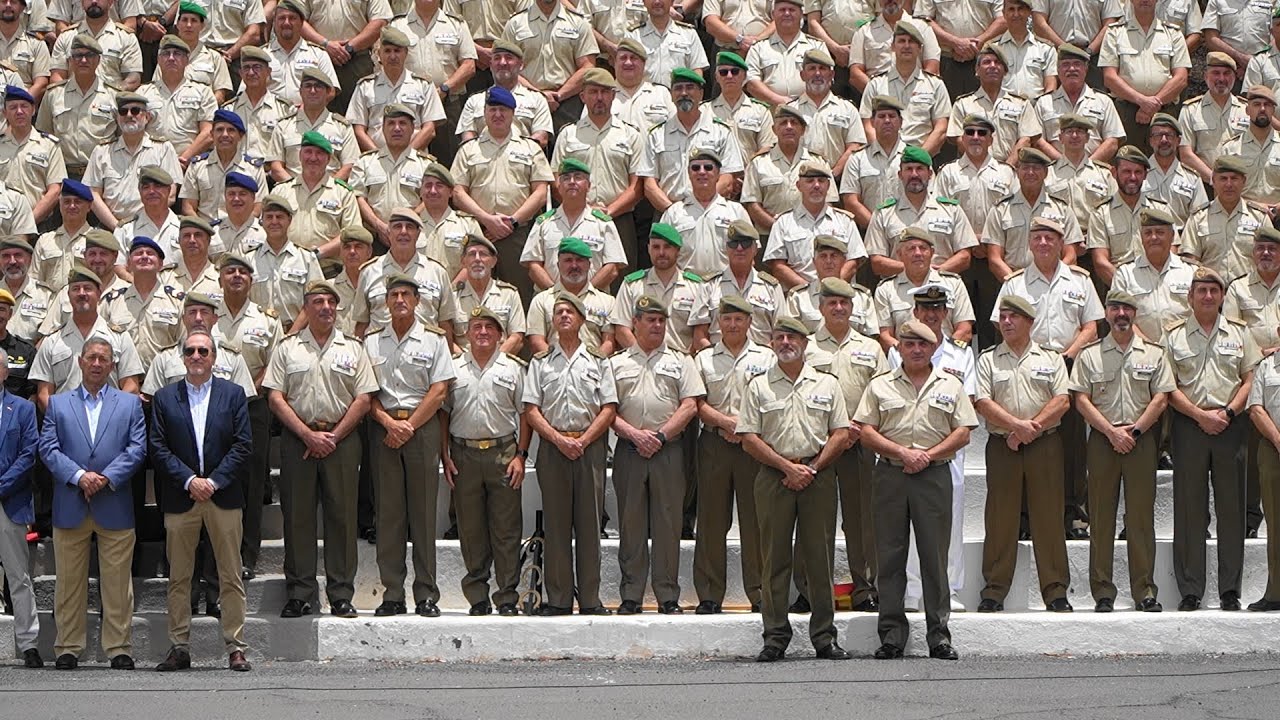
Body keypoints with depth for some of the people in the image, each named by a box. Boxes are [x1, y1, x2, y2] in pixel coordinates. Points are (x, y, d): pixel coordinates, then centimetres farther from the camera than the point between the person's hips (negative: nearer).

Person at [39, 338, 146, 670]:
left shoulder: (130, 404, 11)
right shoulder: (57, 404, 11)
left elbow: (137, 448, 1)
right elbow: (48, 448, 1)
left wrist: (106, 478, -12)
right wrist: (79, 476, -14)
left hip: (115, 508, 0)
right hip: (70, 508, 0)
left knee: (117, 583, 0)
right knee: (69, 582, 3)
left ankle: (119, 648, 4)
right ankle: (68, 648, 9)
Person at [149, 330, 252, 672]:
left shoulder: (233, 394, 7)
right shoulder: (164, 397, 8)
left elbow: (242, 445, 0)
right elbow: (158, 448, 1)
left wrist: (213, 481, -10)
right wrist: (189, 480, -10)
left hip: (224, 497, -1)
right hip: (180, 498, 1)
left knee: (231, 577, 0)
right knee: (178, 579, 3)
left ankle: (236, 648, 3)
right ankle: (180, 647, 8)